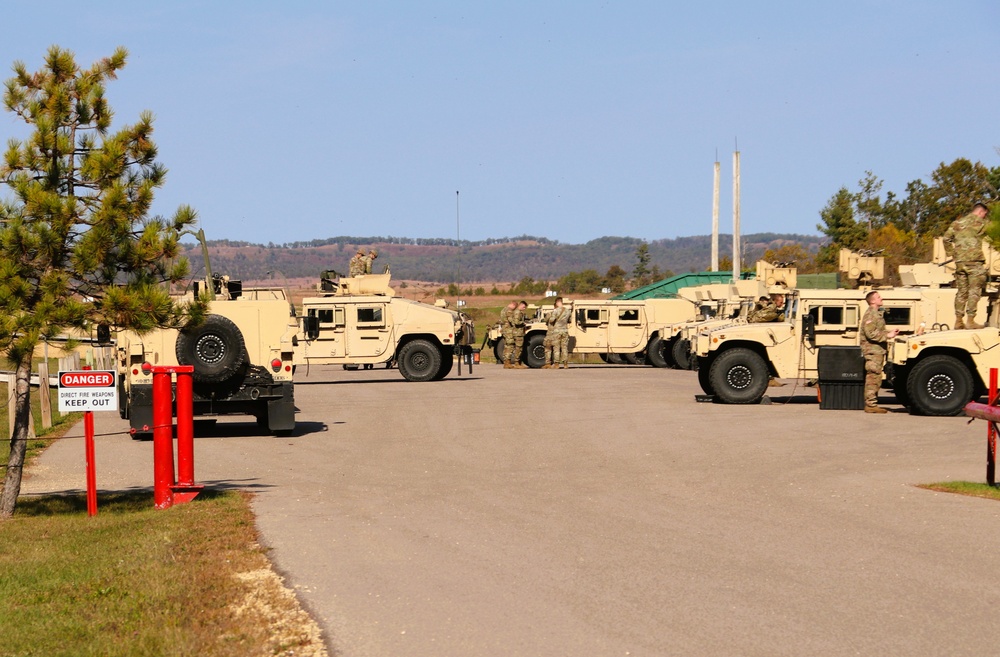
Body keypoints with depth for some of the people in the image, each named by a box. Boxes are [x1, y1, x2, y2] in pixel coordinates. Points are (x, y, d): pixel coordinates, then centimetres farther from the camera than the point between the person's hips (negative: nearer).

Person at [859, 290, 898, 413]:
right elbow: (871, 333, -22)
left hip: (878, 350, 11)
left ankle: (872, 403, 18)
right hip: (872, 350, -11)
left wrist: (890, 331, 13)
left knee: (876, 379, 13)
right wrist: (887, 335, -18)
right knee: (873, 378, -10)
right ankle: (871, 404, -10)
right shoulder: (870, 314, -14)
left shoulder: (877, 313, 19)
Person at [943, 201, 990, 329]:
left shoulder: (957, 222, 16)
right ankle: (970, 320, -9)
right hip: (974, 260, -6)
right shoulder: (978, 222, 0)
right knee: (974, 290, -4)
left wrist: (952, 253, 17)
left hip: (959, 261, 6)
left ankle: (959, 321, 10)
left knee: (961, 291, 10)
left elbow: (946, 238, 13)